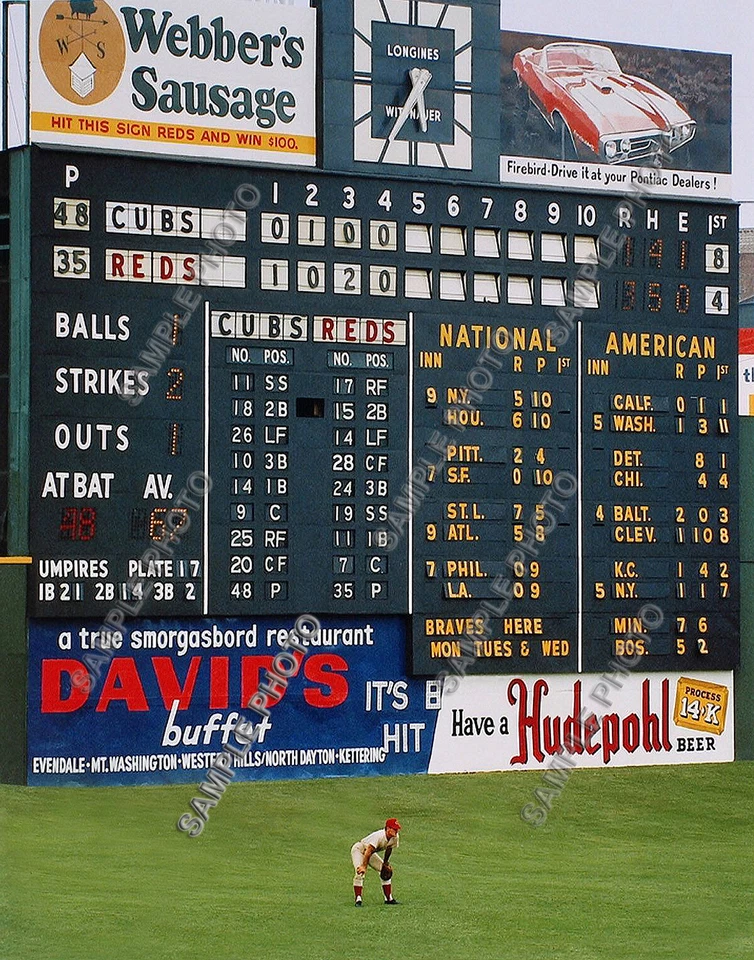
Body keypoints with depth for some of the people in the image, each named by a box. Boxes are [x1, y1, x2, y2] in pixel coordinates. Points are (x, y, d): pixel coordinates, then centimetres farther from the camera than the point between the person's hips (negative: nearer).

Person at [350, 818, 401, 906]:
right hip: (358, 849, -8)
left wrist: (385, 863, 6)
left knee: (385, 871, 3)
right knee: (360, 873, -26)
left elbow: (389, 849, 5)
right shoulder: (379, 836, -37)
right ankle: (358, 900, -26)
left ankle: (389, 898, 10)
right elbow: (368, 851, -38)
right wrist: (364, 866, -39)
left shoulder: (395, 837, -12)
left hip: (371, 853, 8)